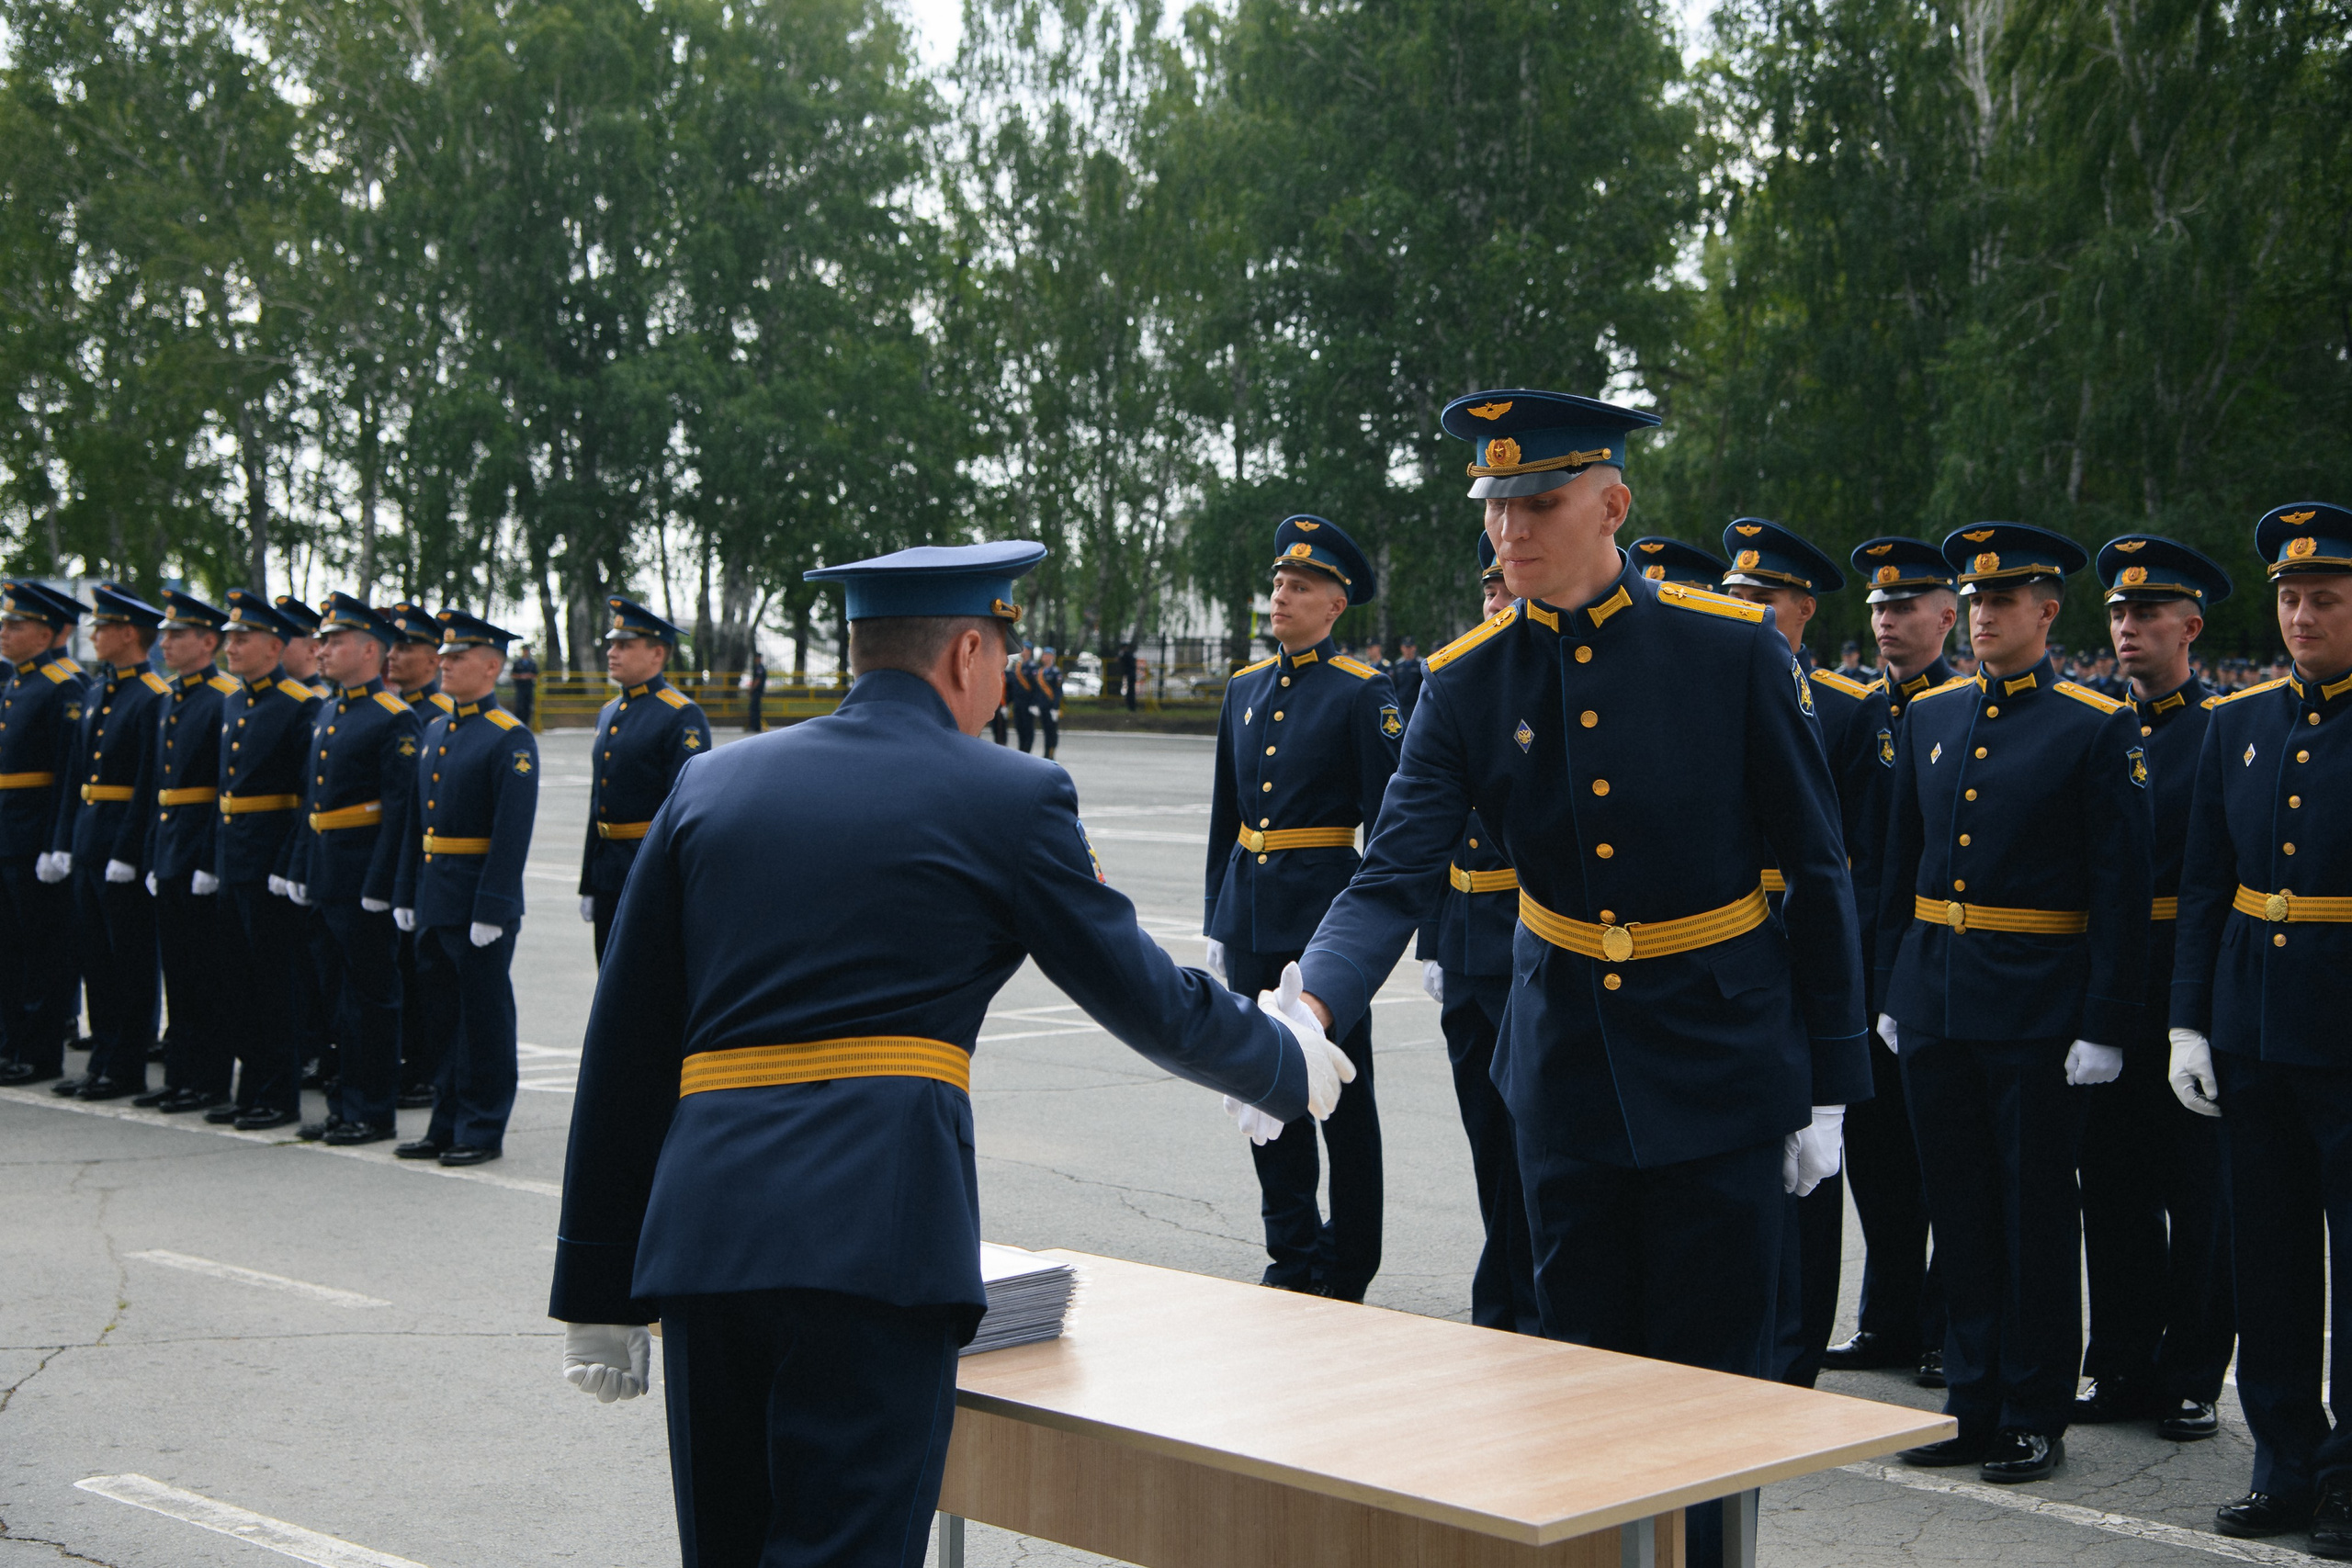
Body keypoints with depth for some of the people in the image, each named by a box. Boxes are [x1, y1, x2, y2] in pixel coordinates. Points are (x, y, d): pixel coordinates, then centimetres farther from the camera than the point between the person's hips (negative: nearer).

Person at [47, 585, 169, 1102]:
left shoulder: (153, 697, -13)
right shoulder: (95, 693, 14)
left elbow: (150, 786, -17)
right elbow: (76, 773, 17)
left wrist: (126, 854, -19)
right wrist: (64, 842, 12)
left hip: (127, 845, -9)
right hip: (88, 845, 9)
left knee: (131, 961, -1)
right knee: (95, 957, 12)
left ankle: (127, 1070, 5)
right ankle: (102, 1062, 19)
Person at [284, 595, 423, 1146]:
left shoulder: (396, 721, -13)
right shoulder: (328, 714, 14)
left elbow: (400, 811, -17)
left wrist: (379, 888, -20)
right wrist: (299, 869, 16)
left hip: (365, 883, -9)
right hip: (327, 883, 9)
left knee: (372, 998, -1)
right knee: (339, 995, 14)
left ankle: (375, 1112, 6)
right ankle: (347, 1104, 23)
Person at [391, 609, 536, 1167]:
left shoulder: (510, 740, -11)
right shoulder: (435, 732, 13)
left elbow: (513, 833, -16)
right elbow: (417, 820, 17)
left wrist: (491, 910, -20)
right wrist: (406, 894, 13)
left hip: (479, 901, -8)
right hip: (435, 901, 8)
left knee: (484, 1017, 1)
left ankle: (483, 1130, 9)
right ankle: (447, 1125, 21)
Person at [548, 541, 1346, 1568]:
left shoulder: (711, 784, 16)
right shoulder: (1009, 798, 4)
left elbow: (624, 1052, 15)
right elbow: (1146, 1000, 12)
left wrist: (596, 1288, 19)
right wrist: (1288, 1061, 33)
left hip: (703, 1224, 5)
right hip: (878, 1227, -5)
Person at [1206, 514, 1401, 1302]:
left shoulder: (1362, 693, -7)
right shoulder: (1244, 688, 12)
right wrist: (1218, 923, 15)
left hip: (1325, 912, -6)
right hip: (1251, 912, 6)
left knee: (1341, 1094, 2)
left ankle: (1347, 1273, 12)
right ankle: (1294, 1256, 22)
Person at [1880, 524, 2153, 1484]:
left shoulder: (2098, 729, -6)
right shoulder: (1930, 718, 10)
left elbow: (2121, 889, -8)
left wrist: (2105, 1026, -12)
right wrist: (1890, 991, 13)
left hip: (2037, 1005, -5)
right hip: (1933, 999, 5)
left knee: (2036, 1212, 3)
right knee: (1959, 1206, 11)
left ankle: (2035, 1415, 14)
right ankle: (1972, 1400, 21)